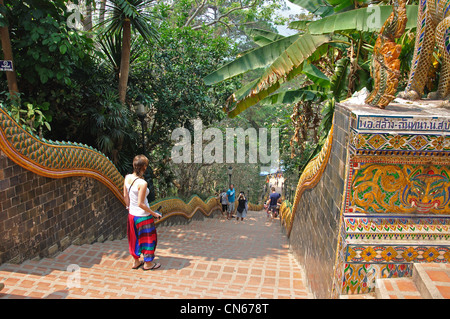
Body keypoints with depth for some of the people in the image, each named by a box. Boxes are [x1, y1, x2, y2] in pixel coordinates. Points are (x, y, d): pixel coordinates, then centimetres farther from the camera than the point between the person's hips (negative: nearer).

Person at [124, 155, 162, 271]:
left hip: (132, 214, 7)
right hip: (143, 216, -7)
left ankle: (136, 262, 41)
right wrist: (154, 213, -13)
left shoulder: (127, 177, -7)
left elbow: (125, 196, 5)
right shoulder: (142, 183, -28)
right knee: (148, 239, 15)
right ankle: (148, 263, 31)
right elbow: (140, 204, -24)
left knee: (135, 238, 24)